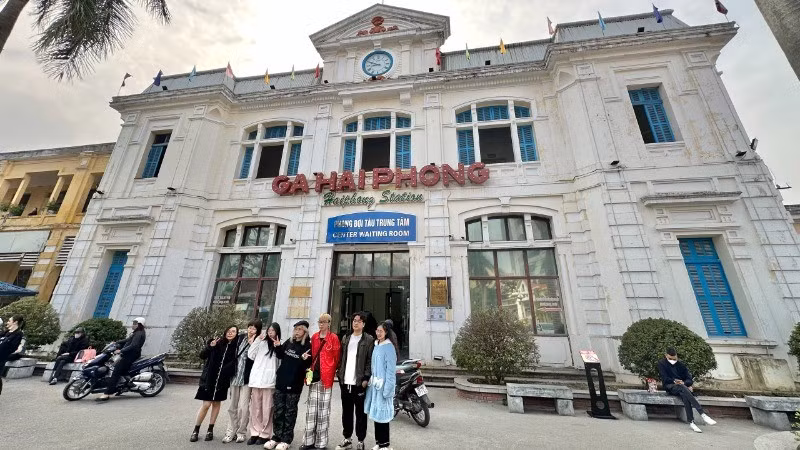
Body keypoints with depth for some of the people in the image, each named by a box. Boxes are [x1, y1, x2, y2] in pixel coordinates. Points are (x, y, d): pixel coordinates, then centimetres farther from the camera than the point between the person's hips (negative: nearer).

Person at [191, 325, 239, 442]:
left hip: (222, 380, 1)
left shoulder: (235, 347, -6)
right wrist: (210, 346, -24)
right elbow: (202, 356, -9)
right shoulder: (217, 342, -7)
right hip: (210, 378, -1)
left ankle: (210, 430, 26)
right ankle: (196, 430, 19)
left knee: (216, 403, 11)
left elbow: (235, 362, 3)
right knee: (206, 404, -1)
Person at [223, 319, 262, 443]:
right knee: (233, 406, 15)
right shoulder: (241, 338, 4)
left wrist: (251, 343, -21)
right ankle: (231, 431, 29)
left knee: (243, 407, -1)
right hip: (235, 375, 5)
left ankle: (241, 432, 16)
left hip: (247, 377, -5)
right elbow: (234, 354, 14)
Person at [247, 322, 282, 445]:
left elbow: (281, 363, 2)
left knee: (266, 409, 2)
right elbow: (250, 355, 6)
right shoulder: (262, 343, 13)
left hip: (269, 381, -3)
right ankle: (255, 433, 20)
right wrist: (257, 340, -1)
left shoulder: (279, 346, 4)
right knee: (255, 408, 9)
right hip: (256, 379, 3)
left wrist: (278, 347, -12)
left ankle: (264, 435, 13)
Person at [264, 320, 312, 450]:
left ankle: (286, 439, 22)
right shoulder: (288, 342, 4)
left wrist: (304, 359, -35)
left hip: (295, 384, -5)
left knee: (290, 412, 8)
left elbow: (306, 366, -14)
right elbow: (280, 355, 18)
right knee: (277, 410, 13)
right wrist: (277, 346, 0)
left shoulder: (308, 346, -12)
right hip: (281, 381, 5)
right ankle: (276, 436, 29)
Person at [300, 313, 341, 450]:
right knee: (311, 408, 12)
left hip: (326, 377, -4)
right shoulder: (314, 337, 8)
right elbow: (311, 355, 15)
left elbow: (336, 358, -5)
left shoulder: (333, 338, -7)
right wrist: (310, 370, 8)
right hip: (314, 376, 5)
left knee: (323, 409, 6)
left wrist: (330, 373, -4)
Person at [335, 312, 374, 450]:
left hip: (359, 382, -4)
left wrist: (366, 378, -14)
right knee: (346, 412, 16)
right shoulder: (345, 339, 11)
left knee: (360, 413, 7)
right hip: (345, 381, 5)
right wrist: (340, 375, 6)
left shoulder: (369, 340, -4)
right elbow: (341, 358, 13)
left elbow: (370, 361, -8)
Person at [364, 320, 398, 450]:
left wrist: (388, 389, -18)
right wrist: (371, 381, 10)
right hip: (374, 383, 7)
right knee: (375, 413, 15)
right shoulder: (376, 345, 8)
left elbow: (390, 370, -16)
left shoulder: (389, 347, -14)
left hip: (383, 384, -7)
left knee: (382, 414, 0)